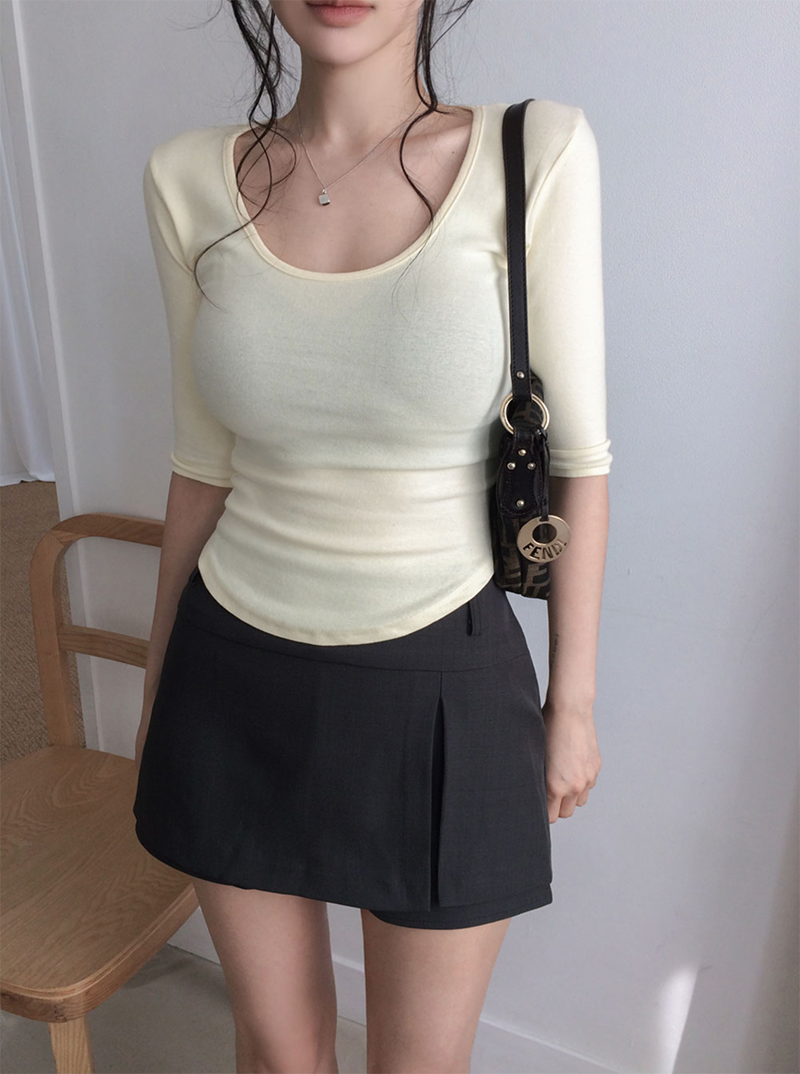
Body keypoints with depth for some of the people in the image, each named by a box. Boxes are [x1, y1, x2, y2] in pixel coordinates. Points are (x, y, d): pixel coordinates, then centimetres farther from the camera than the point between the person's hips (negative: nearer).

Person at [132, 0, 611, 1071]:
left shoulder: (537, 153, -10)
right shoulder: (189, 179, -3)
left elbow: (577, 454, -4)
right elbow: (205, 462, 4)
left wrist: (573, 696, 1)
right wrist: (156, 690, 12)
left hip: (442, 689, -1)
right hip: (239, 683, 3)